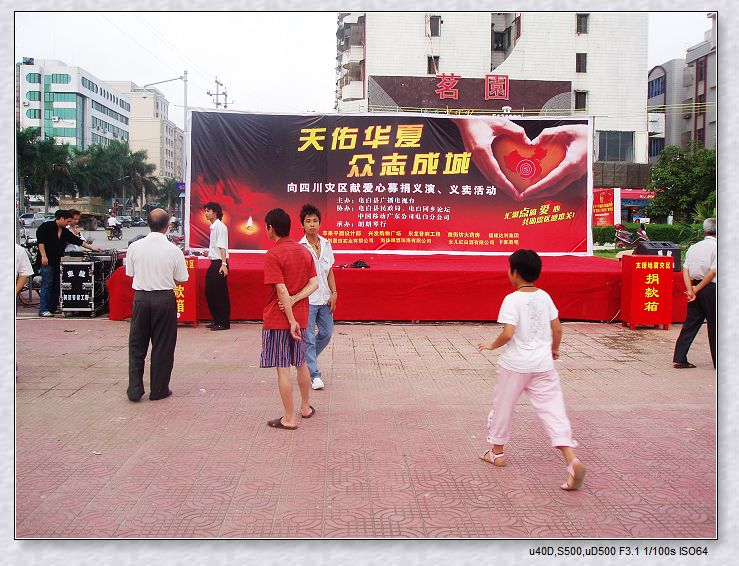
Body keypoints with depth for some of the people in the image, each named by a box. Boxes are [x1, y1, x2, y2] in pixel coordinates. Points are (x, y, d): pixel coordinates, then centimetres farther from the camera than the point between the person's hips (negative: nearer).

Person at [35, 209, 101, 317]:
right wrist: (43, 256, -15)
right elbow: (40, 241, -9)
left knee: (57, 285, 6)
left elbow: (78, 241, 14)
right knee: (47, 284, -8)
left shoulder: (65, 232, 15)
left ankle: (52, 308, 12)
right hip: (47, 261, -7)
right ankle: (43, 310, -6)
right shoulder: (46, 226, -4)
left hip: (58, 261, 7)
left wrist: (92, 248, 10)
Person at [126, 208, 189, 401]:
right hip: (164, 299, -2)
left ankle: (134, 388, 14)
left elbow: (130, 273, 5)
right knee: (162, 345, 9)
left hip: (140, 297, 2)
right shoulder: (174, 250, -10)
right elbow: (180, 279, -3)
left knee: (137, 343, 14)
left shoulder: (135, 247, -4)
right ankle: (158, 389, 17)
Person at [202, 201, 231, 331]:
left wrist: (223, 264, -27)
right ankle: (216, 320, 22)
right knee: (209, 292, 13)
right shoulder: (213, 227, 14)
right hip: (213, 264, 10)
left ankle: (224, 323, 4)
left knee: (221, 294, -3)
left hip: (219, 263, -10)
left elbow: (222, 247, -21)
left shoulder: (220, 227, -13)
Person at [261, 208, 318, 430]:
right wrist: (294, 300, -10)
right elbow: (314, 283, 0)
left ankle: (289, 418, 5)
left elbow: (281, 290, -20)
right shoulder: (304, 251, 7)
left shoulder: (273, 255, -14)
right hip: (301, 316, 7)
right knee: (301, 364, 19)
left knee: (282, 368, 0)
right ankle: (305, 408, 31)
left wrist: (291, 320, -17)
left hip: (278, 319, -7)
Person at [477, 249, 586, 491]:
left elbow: (507, 333, -21)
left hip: (515, 364, -4)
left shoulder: (512, 299, -13)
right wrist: (555, 348, 25)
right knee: (553, 410, 1)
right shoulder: (544, 297, 4)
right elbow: (557, 328, 8)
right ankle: (572, 461, -14)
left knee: (503, 406, 15)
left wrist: (492, 345, -3)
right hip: (543, 364, 4)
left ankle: (497, 452, 31)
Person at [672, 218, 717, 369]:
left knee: (690, 324, 8)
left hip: (695, 287, 5)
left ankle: (679, 359, 6)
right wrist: (697, 288, -11)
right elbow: (713, 272, -18)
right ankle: (718, 361, 14)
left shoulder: (693, 247, 8)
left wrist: (691, 291, -6)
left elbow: (685, 270, 0)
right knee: (714, 326, 5)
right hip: (711, 288, -5)